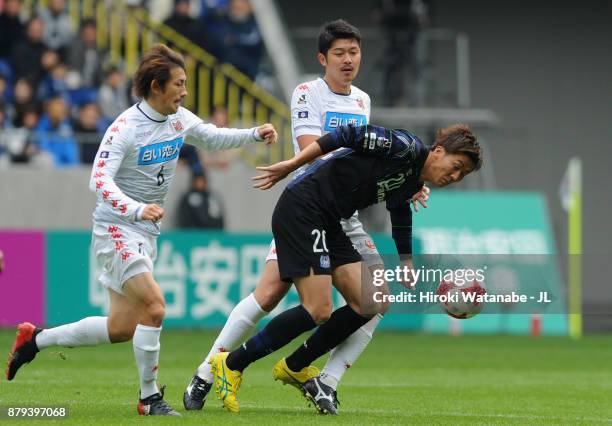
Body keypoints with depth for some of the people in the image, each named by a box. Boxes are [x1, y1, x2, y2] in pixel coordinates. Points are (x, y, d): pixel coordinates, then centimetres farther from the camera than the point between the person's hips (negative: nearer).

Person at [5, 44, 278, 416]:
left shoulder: (180, 119, 3)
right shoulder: (126, 127, -20)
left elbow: (213, 138, 22)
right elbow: (100, 179, -27)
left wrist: (255, 134, 7)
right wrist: (137, 209, -42)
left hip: (146, 232, 8)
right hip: (117, 229, -8)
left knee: (121, 328, 10)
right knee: (154, 306, -21)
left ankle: (35, 340, 26)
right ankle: (150, 398, -8)